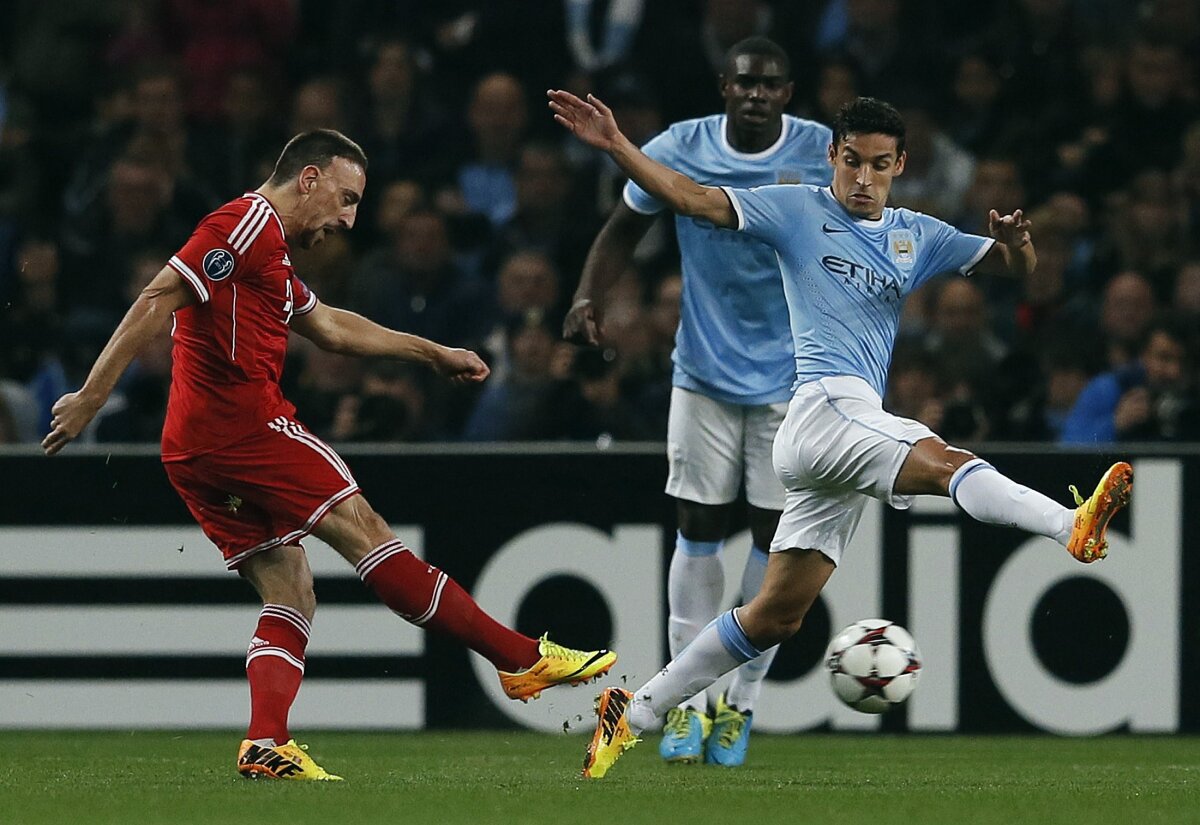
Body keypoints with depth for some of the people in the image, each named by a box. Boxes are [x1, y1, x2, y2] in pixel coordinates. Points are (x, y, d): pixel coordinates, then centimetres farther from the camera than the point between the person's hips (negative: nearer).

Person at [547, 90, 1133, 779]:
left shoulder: (916, 238, 19)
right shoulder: (798, 212, 6)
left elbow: (1016, 266, 15)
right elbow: (691, 198, 3)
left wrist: (1017, 243, -9)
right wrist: (615, 145, -8)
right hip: (825, 406, -7)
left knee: (776, 617, 8)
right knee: (946, 462, -33)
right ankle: (1074, 526, -58)